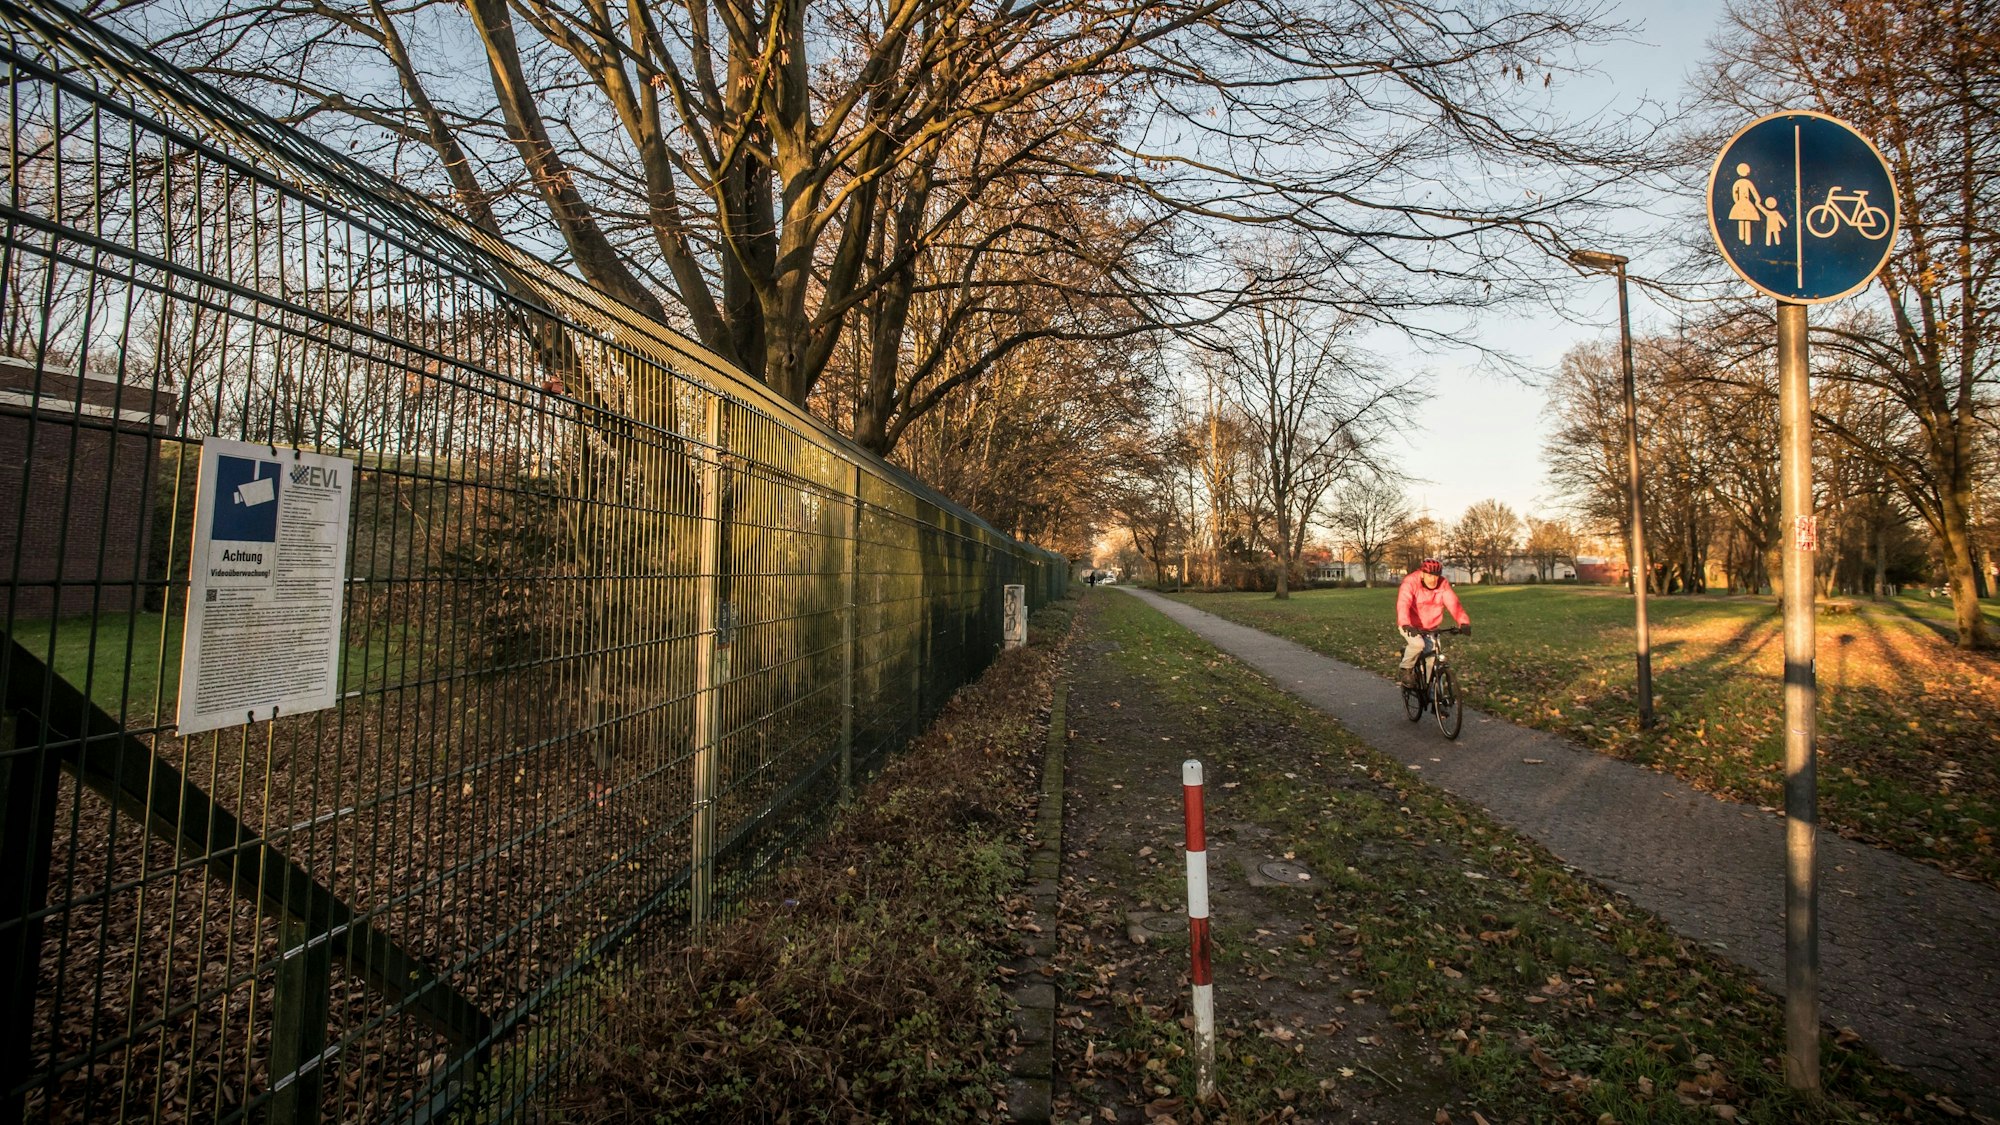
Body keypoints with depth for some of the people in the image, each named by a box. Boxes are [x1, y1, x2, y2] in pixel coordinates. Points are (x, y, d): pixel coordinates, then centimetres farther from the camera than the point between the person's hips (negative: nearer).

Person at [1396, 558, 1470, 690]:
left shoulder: (1443, 585, -9)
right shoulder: (1410, 583, -21)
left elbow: (1453, 603, -21)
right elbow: (1403, 604, -35)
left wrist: (1464, 622, -37)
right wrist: (1406, 625, -51)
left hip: (1430, 628, 4)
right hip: (1411, 627, -4)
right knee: (1418, 644, -31)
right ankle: (1406, 672, -9)